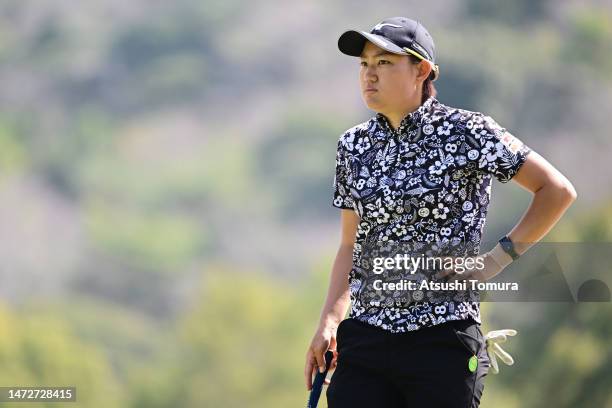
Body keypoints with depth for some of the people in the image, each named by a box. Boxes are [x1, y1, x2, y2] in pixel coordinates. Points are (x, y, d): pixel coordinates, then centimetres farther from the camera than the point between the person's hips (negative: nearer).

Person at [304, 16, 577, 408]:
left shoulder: (465, 132, -5)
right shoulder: (354, 145, 11)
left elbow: (558, 191, -4)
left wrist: (496, 260, -8)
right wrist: (328, 322, 6)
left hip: (443, 341, -4)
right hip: (363, 342, 5)